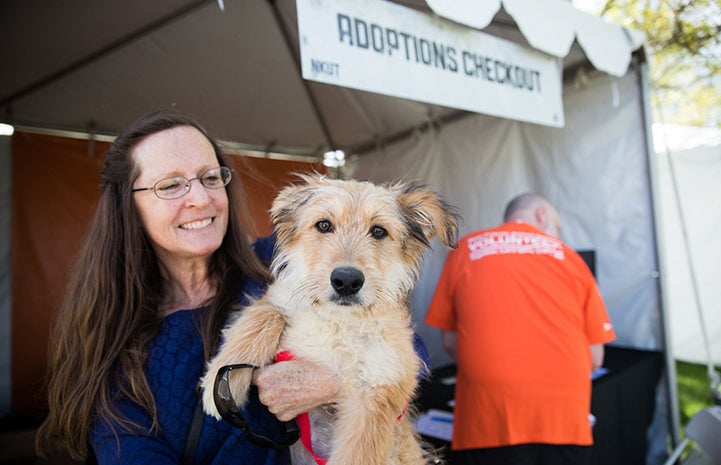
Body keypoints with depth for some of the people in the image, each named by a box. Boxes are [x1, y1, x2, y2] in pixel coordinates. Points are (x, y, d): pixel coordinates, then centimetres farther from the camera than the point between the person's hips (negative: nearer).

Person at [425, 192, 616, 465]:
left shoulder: (465, 250, 9)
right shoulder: (570, 257, 11)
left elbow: (450, 342, 10)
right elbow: (595, 357, 11)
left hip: (488, 419, -1)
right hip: (564, 418, 2)